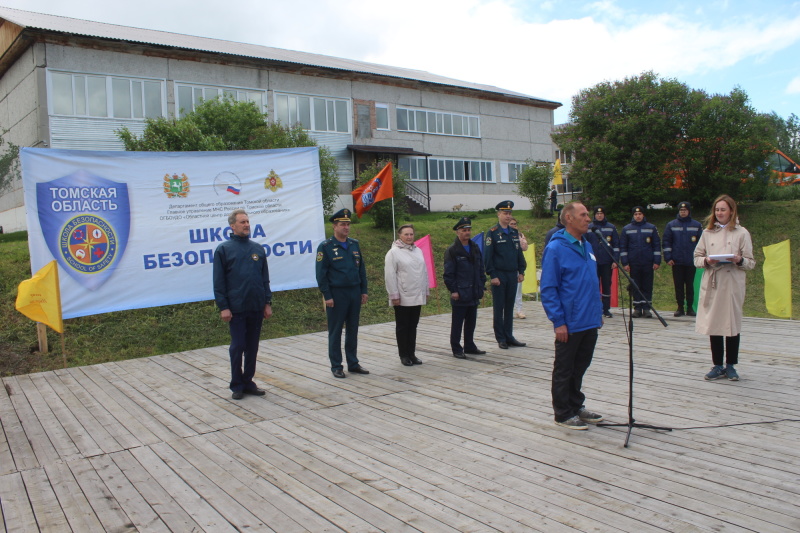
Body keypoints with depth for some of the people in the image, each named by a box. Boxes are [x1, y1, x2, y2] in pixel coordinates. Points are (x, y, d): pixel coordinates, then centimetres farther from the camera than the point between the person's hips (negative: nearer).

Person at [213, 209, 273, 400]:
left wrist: (267, 302, 8)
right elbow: (219, 282, -3)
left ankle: (248, 382, 22)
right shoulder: (224, 249, -1)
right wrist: (223, 307, -9)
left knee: (252, 347, 10)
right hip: (236, 308, -4)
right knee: (237, 347, 2)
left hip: (257, 307, 4)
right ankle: (237, 385, 14)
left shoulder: (258, 248, 10)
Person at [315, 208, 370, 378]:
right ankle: (336, 366, 12)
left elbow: (361, 269, 14)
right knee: (335, 332, 3)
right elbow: (321, 274, -8)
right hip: (337, 295, -5)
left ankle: (353, 364, 22)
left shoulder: (354, 244, 9)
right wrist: (327, 296, -12)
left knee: (353, 330, 12)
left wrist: (364, 291, 9)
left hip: (355, 293, 5)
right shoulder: (325, 247, -7)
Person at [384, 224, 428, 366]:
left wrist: (426, 291, 15)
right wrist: (394, 295, -14)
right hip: (402, 298, -6)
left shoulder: (418, 251, 12)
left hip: (417, 297, 6)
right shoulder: (393, 252, -7)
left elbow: (424, 272, 17)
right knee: (402, 327, 4)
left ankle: (411, 354, 20)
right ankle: (404, 355, 13)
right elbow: (389, 276, -11)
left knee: (413, 326, 11)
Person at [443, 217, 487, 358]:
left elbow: (481, 269, 17)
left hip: (474, 294, 6)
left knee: (471, 322, 14)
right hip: (460, 294, -6)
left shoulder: (475, 248, 12)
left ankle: (469, 346, 27)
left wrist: (482, 285, 11)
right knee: (457, 323, 2)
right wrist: (453, 290, -13)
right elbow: (448, 274, -10)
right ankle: (456, 349, 11)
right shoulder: (452, 251, -8)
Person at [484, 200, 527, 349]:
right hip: (499, 275, -5)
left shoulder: (514, 232, 12)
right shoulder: (492, 232, -5)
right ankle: (501, 339, 9)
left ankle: (509, 336, 18)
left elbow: (519, 253, 16)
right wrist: (492, 275, -13)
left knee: (510, 307, 10)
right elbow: (487, 257, -9)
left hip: (512, 275, 5)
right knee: (499, 308, 2)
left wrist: (521, 271, 8)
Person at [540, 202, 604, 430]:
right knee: (564, 370, 6)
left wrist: (598, 312, 17)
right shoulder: (555, 248, -13)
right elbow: (548, 289, -15)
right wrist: (558, 321, -18)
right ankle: (563, 413, 19)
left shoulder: (587, 246, 11)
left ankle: (576, 406, 34)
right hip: (570, 325, -7)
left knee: (580, 367, 19)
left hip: (590, 323, 8)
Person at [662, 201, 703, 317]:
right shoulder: (671, 225, 5)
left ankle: (690, 307, 12)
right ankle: (680, 307, 10)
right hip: (677, 261, 0)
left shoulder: (697, 225, 6)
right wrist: (668, 258, -3)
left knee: (690, 285, 4)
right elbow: (666, 241, 5)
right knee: (678, 285, 3)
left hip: (691, 261, 0)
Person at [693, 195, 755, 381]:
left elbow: (751, 263, 3)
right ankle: (718, 366, 11)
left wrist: (739, 261, -17)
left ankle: (730, 366, 15)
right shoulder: (707, 233, 11)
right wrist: (706, 261, -9)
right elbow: (696, 257, 11)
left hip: (732, 286, -2)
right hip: (711, 284, 2)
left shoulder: (741, 233, 5)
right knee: (713, 324, 2)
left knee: (733, 324, 2)